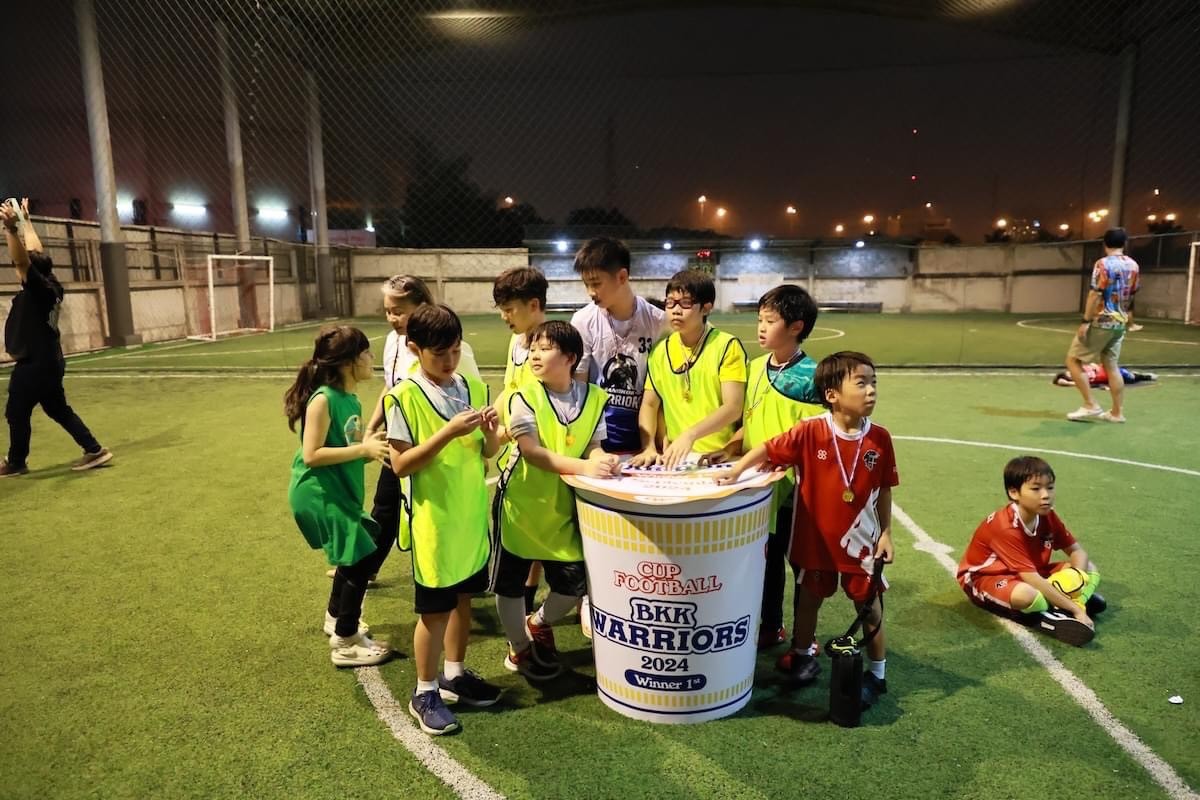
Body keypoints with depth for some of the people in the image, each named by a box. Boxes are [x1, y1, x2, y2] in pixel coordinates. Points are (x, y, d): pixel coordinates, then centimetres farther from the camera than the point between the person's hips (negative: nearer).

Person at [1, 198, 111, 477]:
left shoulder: (40, 289, -18)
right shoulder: (52, 287, 4)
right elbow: (35, 254, 17)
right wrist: (25, 220, 24)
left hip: (34, 364, -9)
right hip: (48, 362, 9)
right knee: (58, 409, 15)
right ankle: (94, 450, 11)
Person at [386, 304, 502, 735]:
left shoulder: (474, 388, 3)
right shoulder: (403, 397, -13)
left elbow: (486, 453, 9)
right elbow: (401, 464, -16)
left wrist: (490, 433, -13)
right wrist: (448, 432, -25)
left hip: (472, 514, 5)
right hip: (433, 520, -5)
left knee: (463, 597, 18)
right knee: (434, 608, 5)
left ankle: (454, 674, 36)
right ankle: (425, 692, 23)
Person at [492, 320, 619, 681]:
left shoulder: (594, 398, -4)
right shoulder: (524, 397, -14)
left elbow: (593, 445, -2)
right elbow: (532, 451, -23)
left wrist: (603, 459, -27)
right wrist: (583, 466, -34)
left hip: (564, 505, 3)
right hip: (522, 502, -3)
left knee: (574, 582, 6)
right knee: (510, 583, 7)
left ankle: (540, 624, 39)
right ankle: (520, 648, 33)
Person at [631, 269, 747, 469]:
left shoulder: (727, 347, -6)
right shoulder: (660, 351, 8)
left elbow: (733, 408, -13)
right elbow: (649, 405, 12)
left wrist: (690, 435, -26)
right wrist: (649, 447, -4)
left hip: (721, 457, -3)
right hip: (675, 457, 3)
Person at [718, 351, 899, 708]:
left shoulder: (879, 438, -10)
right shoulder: (810, 431, -18)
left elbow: (884, 490, -1)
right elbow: (768, 448, -12)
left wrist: (886, 533, -1)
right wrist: (735, 471, -25)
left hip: (860, 539, 1)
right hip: (815, 537, -1)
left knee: (870, 606, 12)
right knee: (809, 598, 18)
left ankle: (877, 673, 31)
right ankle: (801, 656, 41)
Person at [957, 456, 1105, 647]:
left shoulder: (1047, 517, -7)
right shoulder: (1006, 528, -31)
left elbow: (1076, 550, 2)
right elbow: (1033, 580, -33)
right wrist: (1075, 608, -31)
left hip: (1027, 574, 9)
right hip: (984, 576, -9)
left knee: (1090, 569, 2)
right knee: (1027, 595, -41)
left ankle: (1061, 611, -18)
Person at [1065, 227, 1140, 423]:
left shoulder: (1103, 264, -13)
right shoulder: (1133, 265, 8)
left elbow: (1095, 294, -19)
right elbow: (1131, 295, 17)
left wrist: (1086, 322, -18)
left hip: (1101, 322, -7)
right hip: (1120, 323, 7)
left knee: (1073, 360, 1)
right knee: (1111, 366, 13)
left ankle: (1091, 406, -4)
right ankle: (1117, 412, 15)